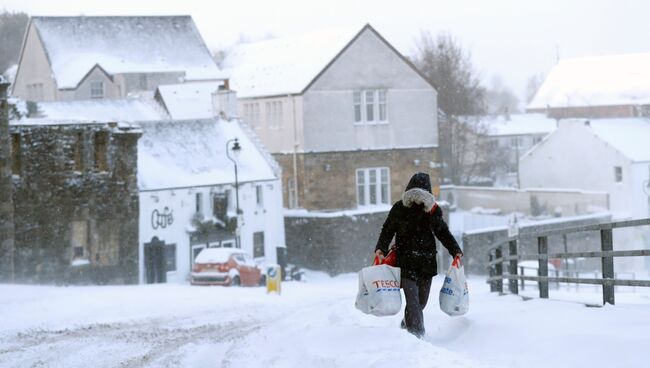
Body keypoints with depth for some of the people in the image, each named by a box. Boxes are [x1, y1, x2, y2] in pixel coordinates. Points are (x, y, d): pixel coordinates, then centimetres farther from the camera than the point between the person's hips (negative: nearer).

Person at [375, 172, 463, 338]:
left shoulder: (433, 210, 8)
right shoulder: (399, 208, 1)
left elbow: (443, 232, 14)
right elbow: (387, 230, 6)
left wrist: (456, 251, 3)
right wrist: (381, 248, -10)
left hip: (426, 263, 3)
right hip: (406, 263, -3)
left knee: (421, 301, 8)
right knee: (412, 298, -14)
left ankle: (406, 326, 31)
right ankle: (417, 335, -17)